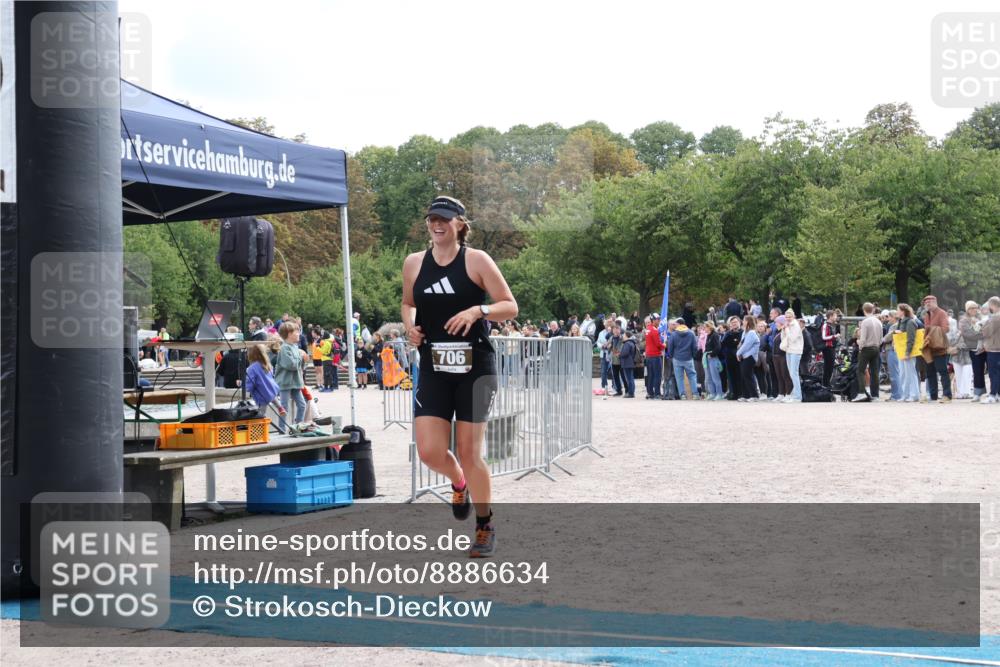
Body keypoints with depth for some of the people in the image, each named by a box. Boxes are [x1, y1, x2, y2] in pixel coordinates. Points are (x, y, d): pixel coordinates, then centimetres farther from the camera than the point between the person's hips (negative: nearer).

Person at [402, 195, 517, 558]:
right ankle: (458, 483, 31)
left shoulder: (476, 260, -5)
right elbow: (408, 303, 22)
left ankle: (485, 525, 20)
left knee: (469, 452, -1)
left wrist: (478, 310, -23)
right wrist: (410, 325, 1)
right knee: (430, 452, -7)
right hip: (434, 368, 3)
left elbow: (510, 306, -5)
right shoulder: (414, 264, 5)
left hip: (475, 367, -3)